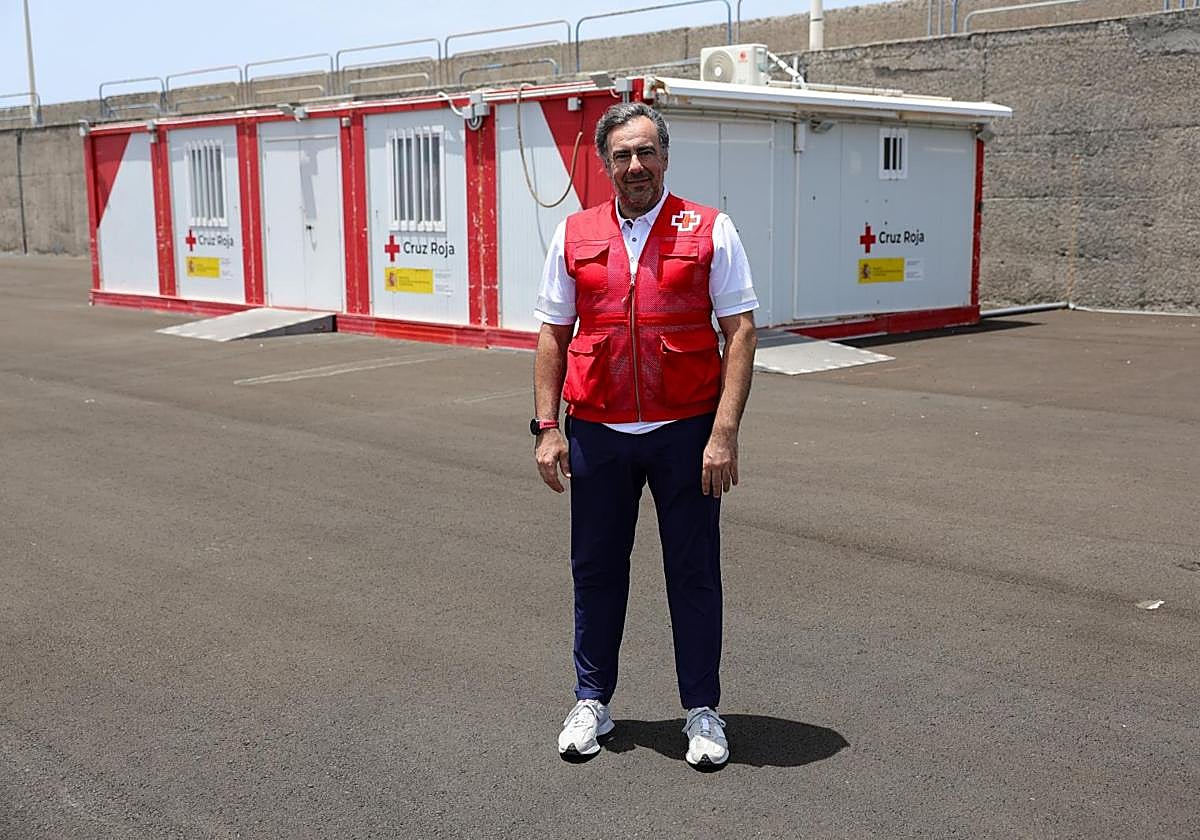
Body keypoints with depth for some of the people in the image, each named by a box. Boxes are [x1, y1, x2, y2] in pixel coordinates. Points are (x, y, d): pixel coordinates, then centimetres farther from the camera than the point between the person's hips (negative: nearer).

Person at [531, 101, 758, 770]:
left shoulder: (710, 231, 0)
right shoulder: (574, 236, 8)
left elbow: (741, 331, -4)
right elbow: (553, 334, 11)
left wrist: (724, 432, -12)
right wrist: (547, 427, 3)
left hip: (686, 431, -2)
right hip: (596, 433, 2)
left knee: (695, 574, 6)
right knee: (596, 570, 11)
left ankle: (703, 712, 21)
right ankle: (592, 702, 27)